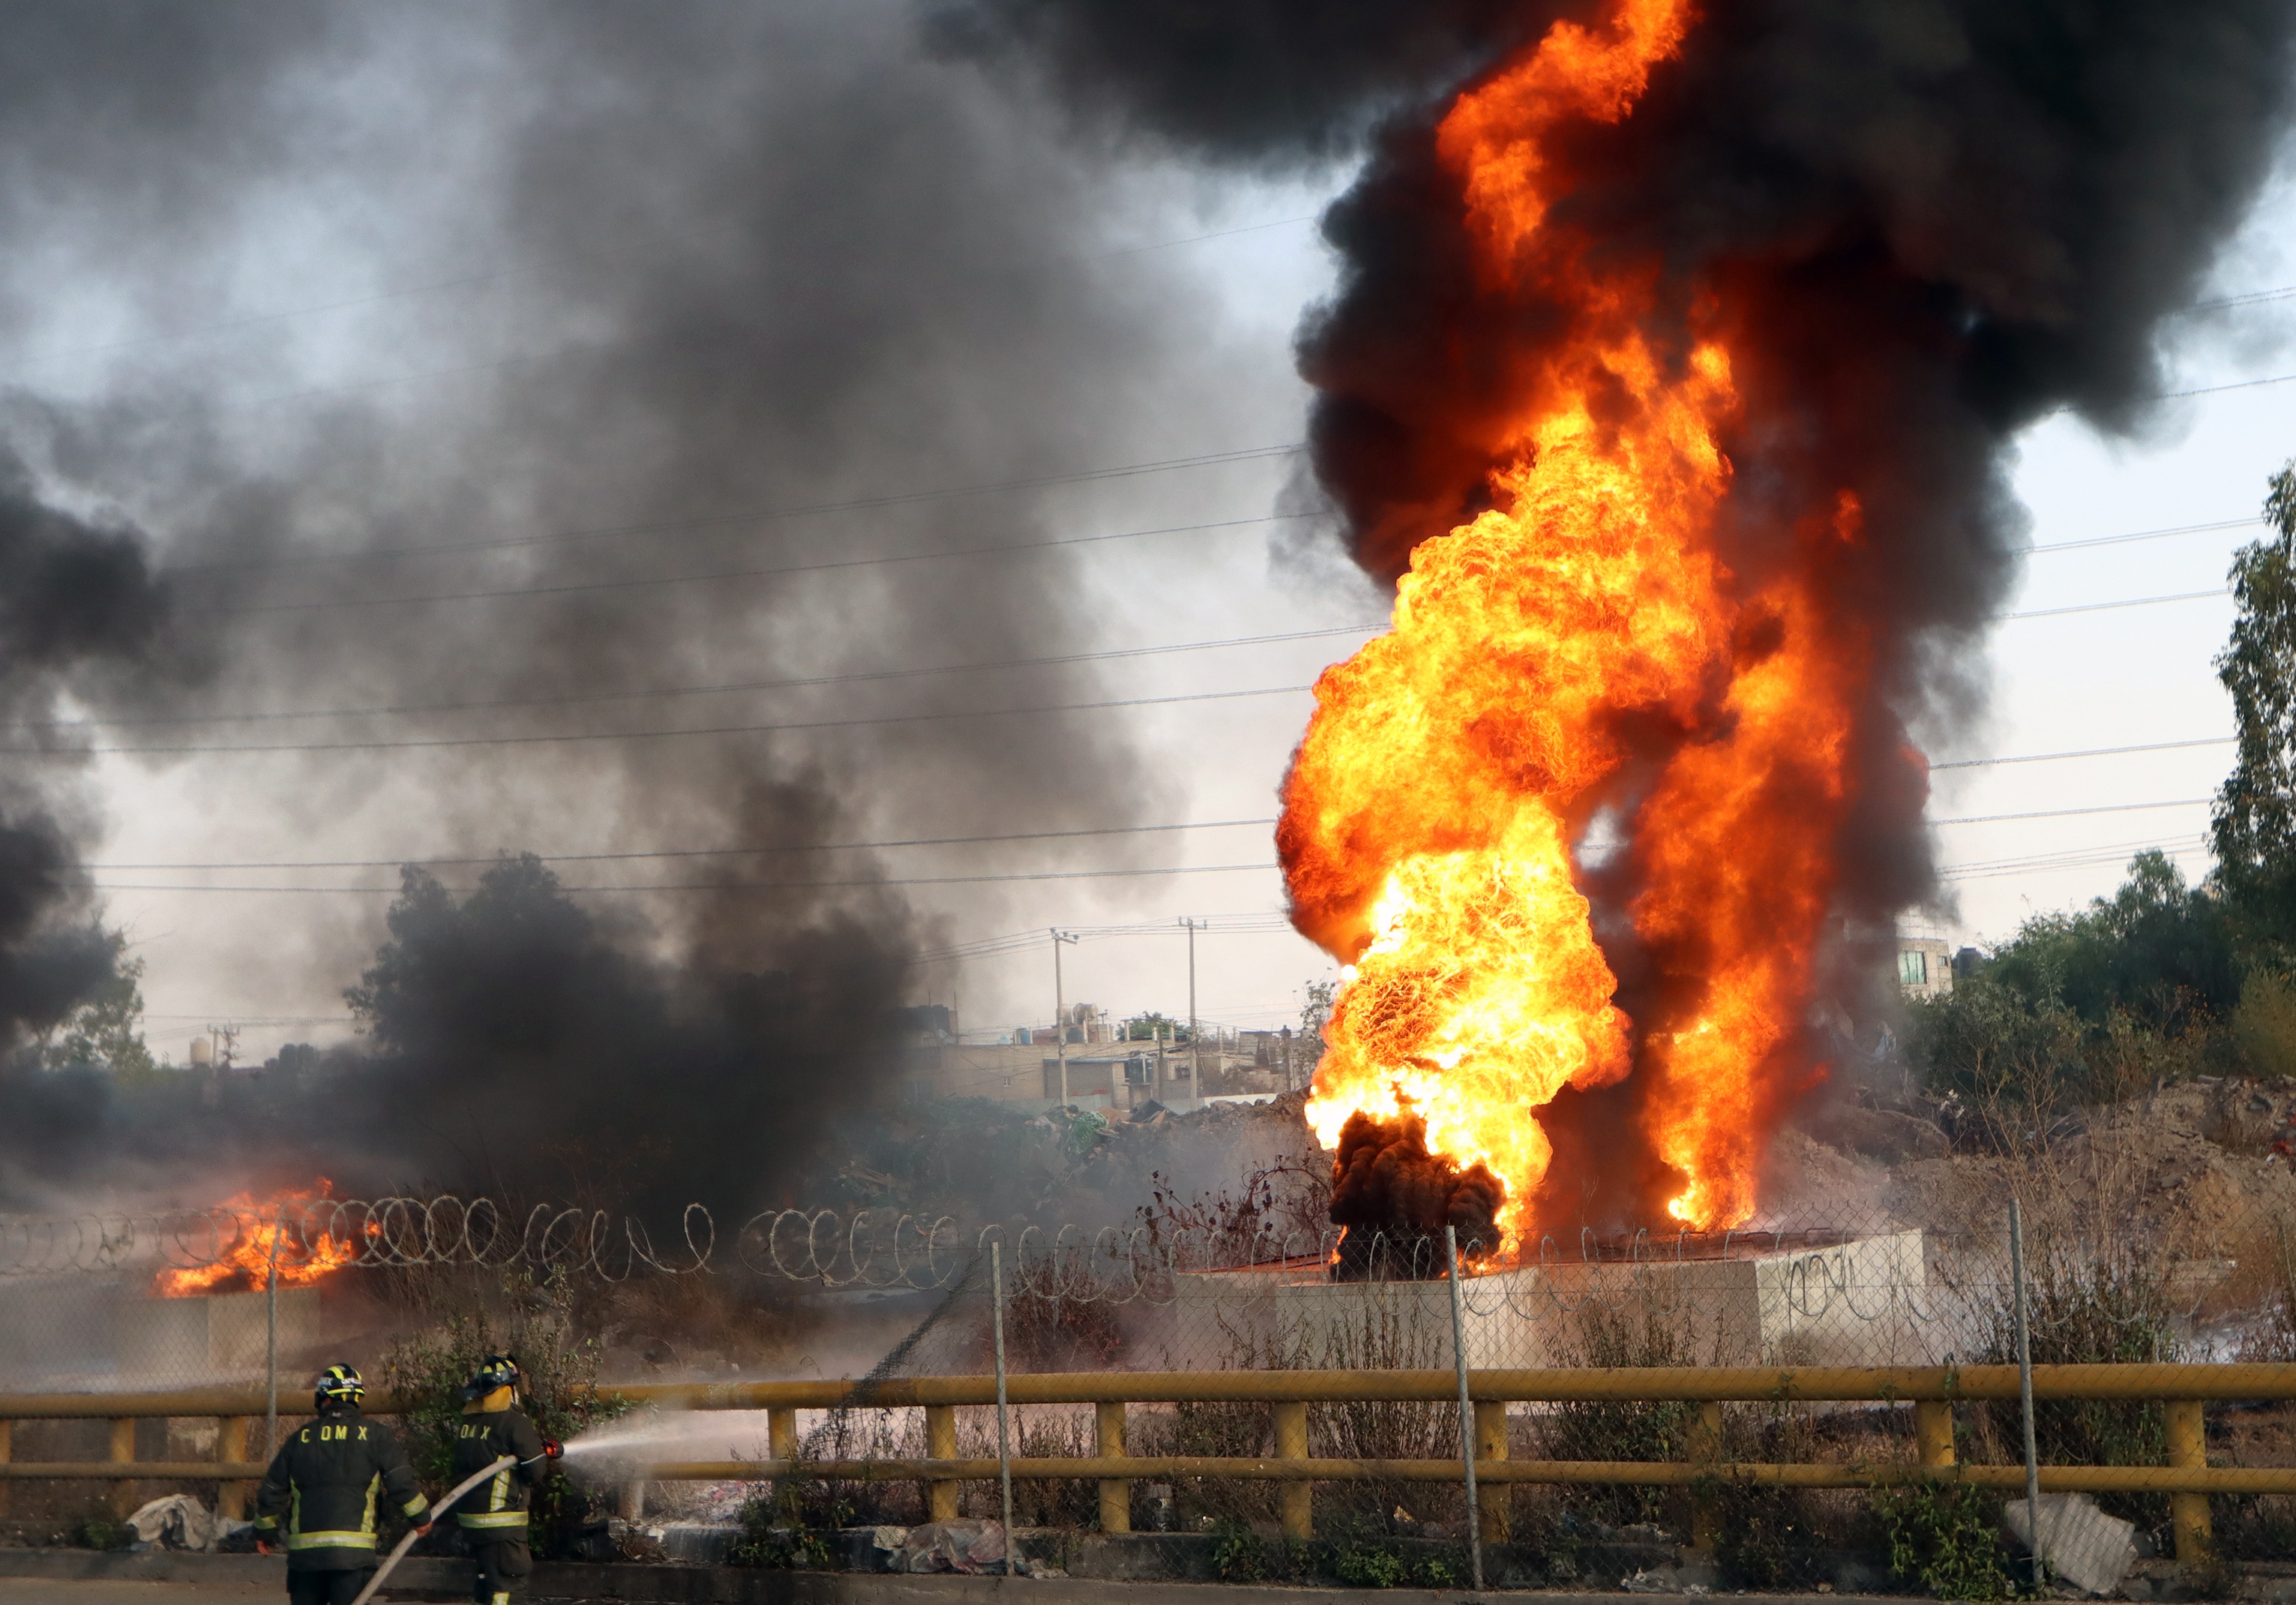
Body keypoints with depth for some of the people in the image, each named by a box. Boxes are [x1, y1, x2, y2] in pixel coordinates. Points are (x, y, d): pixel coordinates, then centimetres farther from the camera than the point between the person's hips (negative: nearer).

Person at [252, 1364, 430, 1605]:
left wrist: (265, 1531, 31)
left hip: (304, 1552, 3)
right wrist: (420, 1516, 13)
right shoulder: (375, 1436, 1)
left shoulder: (299, 1439, 10)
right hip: (353, 1551, -3)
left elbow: (272, 1491, 16)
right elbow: (400, 1482, -2)